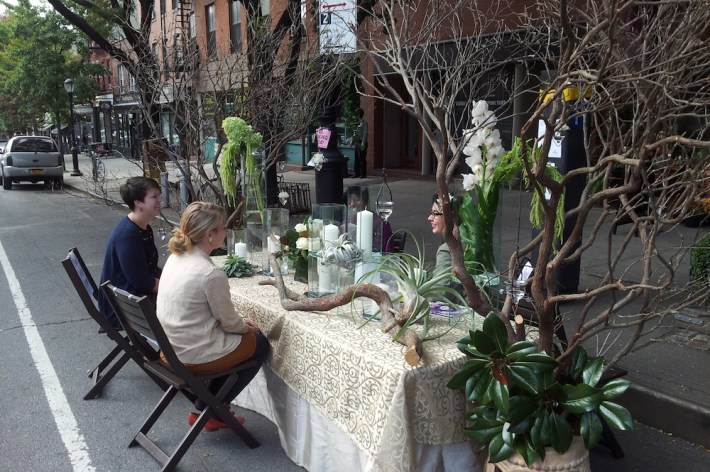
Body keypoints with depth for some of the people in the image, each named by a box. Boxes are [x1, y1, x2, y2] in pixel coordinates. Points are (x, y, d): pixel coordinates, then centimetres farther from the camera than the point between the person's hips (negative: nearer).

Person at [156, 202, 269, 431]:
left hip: (173, 346, 8)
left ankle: (205, 408, 24)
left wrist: (241, 323, 10)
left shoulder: (176, 258, 0)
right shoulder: (211, 273, -27)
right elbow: (229, 322, -14)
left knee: (243, 334, 25)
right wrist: (247, 327, 7)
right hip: (194, 355, -8)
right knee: (259, 343, 14)